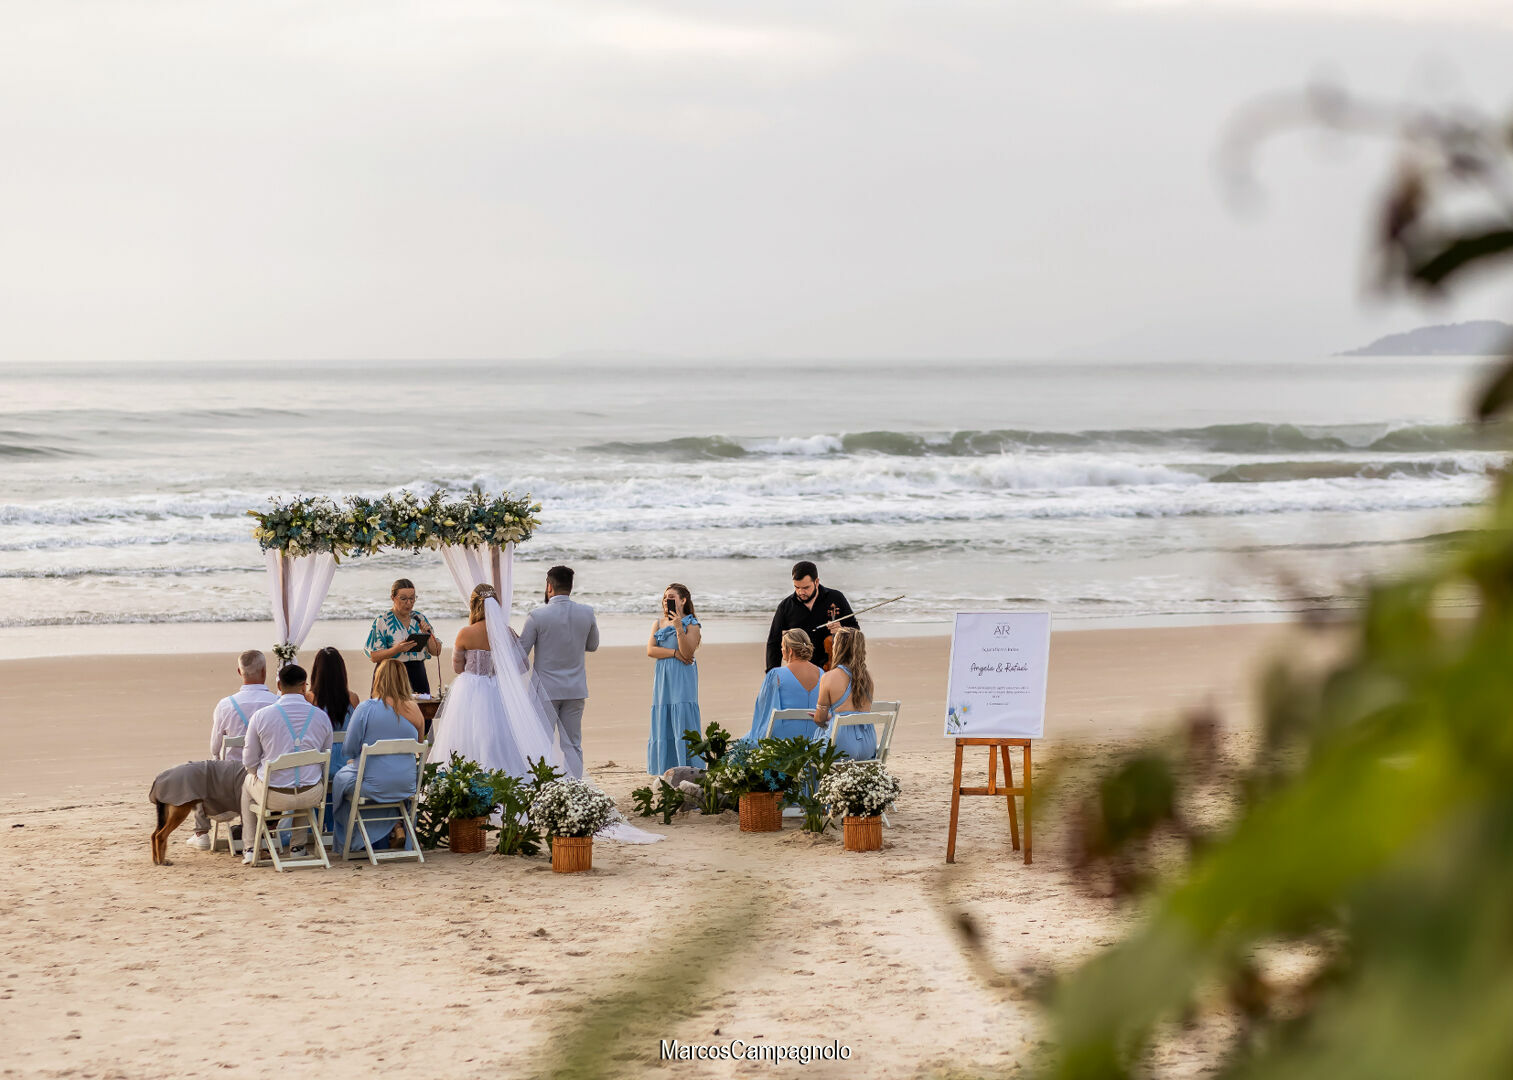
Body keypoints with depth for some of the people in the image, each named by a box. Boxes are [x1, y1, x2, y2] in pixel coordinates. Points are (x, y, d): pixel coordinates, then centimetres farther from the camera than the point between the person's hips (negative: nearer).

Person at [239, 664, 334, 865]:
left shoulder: (261, 716, -9)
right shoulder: (321, 716, -3)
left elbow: (249, 762, -1)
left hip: (273, 795, -1)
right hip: (311, 797, 1)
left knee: (249, 782, 35)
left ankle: (250, 848, 35)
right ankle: (298, 845, 42)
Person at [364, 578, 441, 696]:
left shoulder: (420, 619, 10)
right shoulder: (382, 622, -2)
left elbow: (436, 652, 11)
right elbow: (374, 657, -9)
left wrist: (428, 634, -7)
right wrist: (398, 649, -22)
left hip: (418, 677, 4)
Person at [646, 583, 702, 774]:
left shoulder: (690, 624, -2)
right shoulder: (659, 624, 14)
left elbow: (687, 653, -13)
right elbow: (650, 650, 2)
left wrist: (679, 628, -22)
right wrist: (674, 653, -10)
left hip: (682, 679, -5)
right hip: (662, 678, 5)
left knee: (682, 720, -11)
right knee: (663, 721, 2)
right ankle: (667, 771, 5)